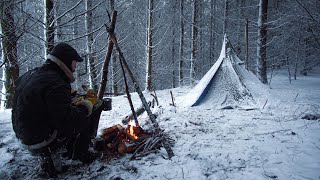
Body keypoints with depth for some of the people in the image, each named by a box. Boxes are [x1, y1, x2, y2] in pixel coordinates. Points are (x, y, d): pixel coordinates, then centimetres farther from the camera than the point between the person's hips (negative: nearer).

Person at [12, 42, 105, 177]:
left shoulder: (28, 75, 7)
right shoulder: (55, 84, -23)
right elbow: (67, 121, -28)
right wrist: (85, 107, -10)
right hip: (43, 143, -9)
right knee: (92, 110, -4)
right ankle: (80, 154, 10)